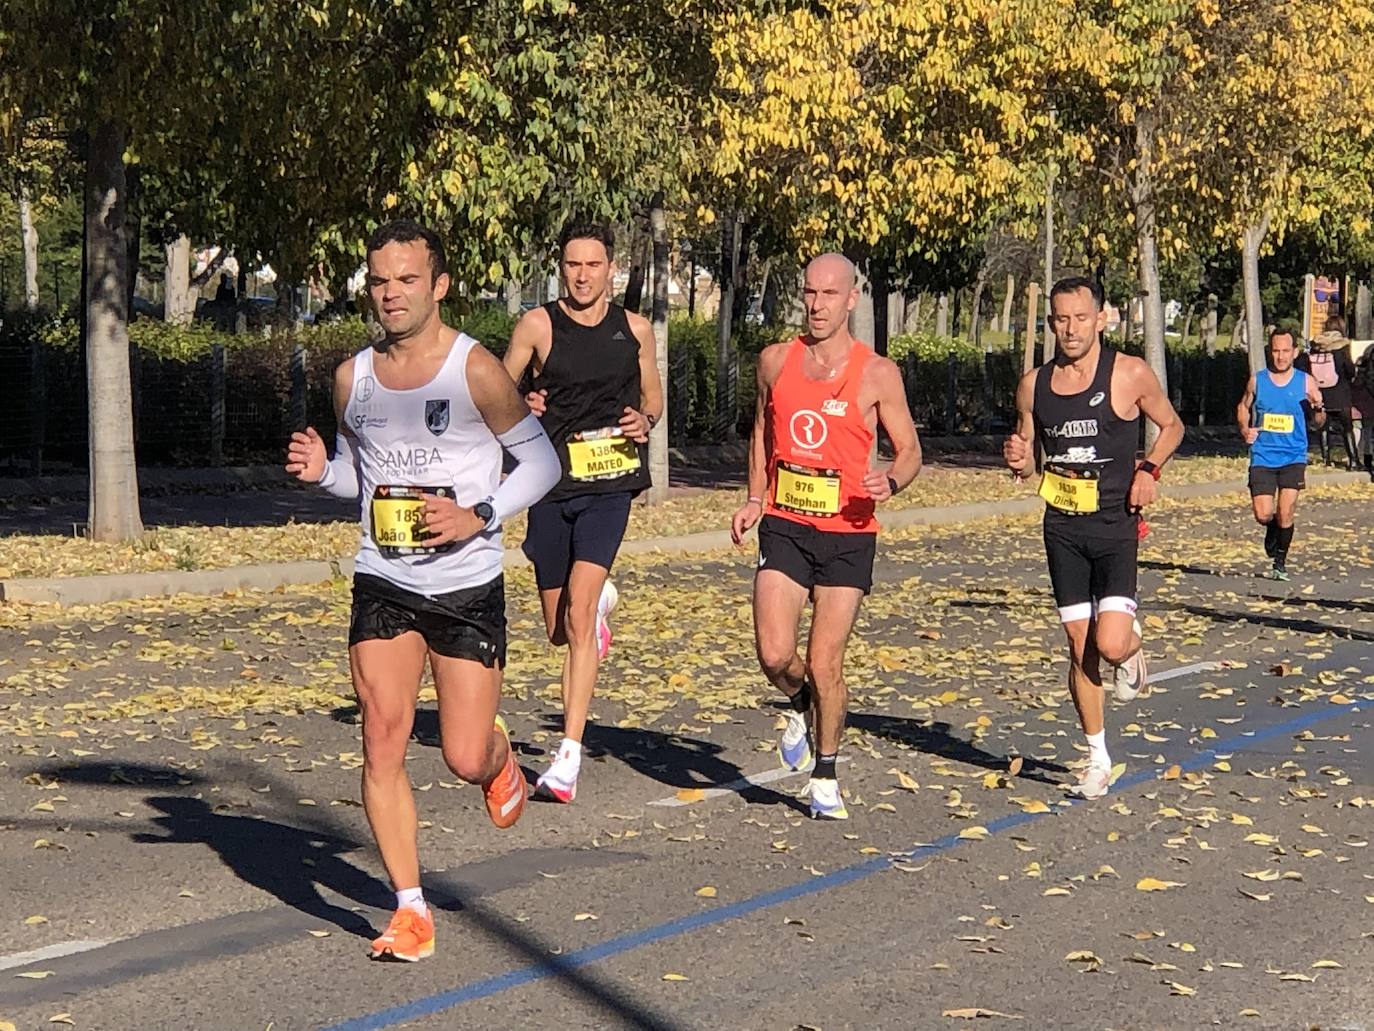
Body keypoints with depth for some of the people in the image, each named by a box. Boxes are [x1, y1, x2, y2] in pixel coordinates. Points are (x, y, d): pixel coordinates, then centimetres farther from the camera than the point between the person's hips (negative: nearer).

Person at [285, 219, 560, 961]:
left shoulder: (475, 370, -10)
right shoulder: (352, 378, 4)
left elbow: (541, 460, -2)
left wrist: (479, 516, -16)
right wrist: (321, 472, -4)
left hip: (468, 587, -3)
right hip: (383, 586, 4)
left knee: (466, 760, -4)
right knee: (382, 745, -5)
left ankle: (498, 752, 35)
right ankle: (410, 909, 6)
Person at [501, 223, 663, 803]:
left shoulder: (635, 329, 7)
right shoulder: (538, 326, 0)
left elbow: (653, 397, 20)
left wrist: (646, 421, -3)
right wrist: (521, 407, -18)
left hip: (610, 481, -1)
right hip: (552, 485, 1)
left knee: (578, 610, -18)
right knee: (558, 630, 12)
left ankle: (569, 754, -18)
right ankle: (602, 603, 52)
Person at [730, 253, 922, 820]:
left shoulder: (877, 374, -4)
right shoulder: (776, 360, 5)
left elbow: (909, 449, 3)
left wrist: (890, 482, -19)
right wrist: (754, 500, 10)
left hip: (847, 533, -2)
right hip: (785, 525, 2)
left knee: (824, 664, -2)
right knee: (775, 655, -10)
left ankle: (825, 778, 19)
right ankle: (801, 707, 26)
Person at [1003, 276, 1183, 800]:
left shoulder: (1130, 374, -6)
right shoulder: (1033, 385, 3)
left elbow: (1172, 426, 9)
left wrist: (1149, 469, -8)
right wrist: (1017, 459, -9)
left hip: (1115, 525, -3)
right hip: (1062, 526, 3)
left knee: (1110, 645, -15)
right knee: (1080, 648, 4)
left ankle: (1133, 645, 23)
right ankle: (1098, 757, 18)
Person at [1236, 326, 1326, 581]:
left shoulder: (1306, 382, 0)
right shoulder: (1257, 380, 2)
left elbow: (1319, 425, 5)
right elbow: (1243, 407, 20)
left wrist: (1318, 408, -17)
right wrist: (1245, 429, 0)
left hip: (1293, 457, -1)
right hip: (1263, 457, 1)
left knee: (1285, 513, -8)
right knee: (1263, 515, -7)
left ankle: (1280, 562, 13)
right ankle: (1273, 530, 31)